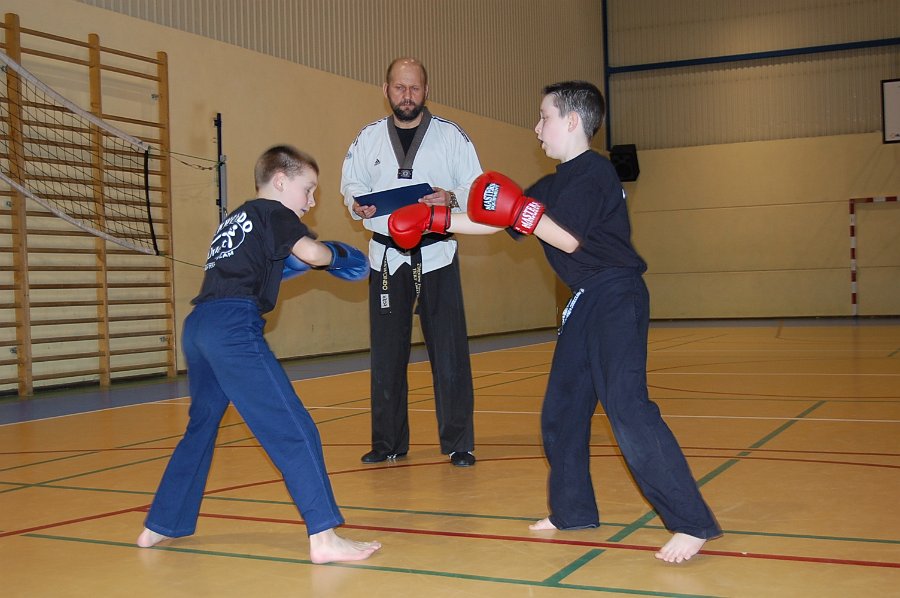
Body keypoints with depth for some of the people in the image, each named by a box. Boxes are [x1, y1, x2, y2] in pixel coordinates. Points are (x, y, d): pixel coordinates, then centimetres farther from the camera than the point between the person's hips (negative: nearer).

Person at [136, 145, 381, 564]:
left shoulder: (234, 220, 28)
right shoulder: (272, 212, 5)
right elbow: (311, 252, -10)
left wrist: (282, 265, 27)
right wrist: (335, 255, 11)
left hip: (198, 325, 9)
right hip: (234, 326, -9)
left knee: (201, 426, 24)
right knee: (293, 430, -10)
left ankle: (160, 527, 33)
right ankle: (324, 537, -14)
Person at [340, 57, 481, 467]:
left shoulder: (451, 136, 1)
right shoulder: (369, 138, 9)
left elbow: (477, 188, 1)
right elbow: (352, 182, 11)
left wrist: (452, 199, -20)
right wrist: (357, 203, -11)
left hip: (436, 256, -2)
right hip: (387, 257, 2)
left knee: (449, 353, -2)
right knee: (386, 354, 8)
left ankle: (458, 443, 8)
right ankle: (388, 443, 20)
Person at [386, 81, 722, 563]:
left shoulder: (593, 171, -11)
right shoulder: (555, 184, 16)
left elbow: (570, 240, -17)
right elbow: (495, 221, 18)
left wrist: (521, 211, -21)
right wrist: (435, 221, 16)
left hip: (615, 297, -10)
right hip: (586, 302, 10)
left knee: (626, 407, -19)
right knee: (561, 410, 13)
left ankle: (692, 523, -15)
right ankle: (572, 510, 26)